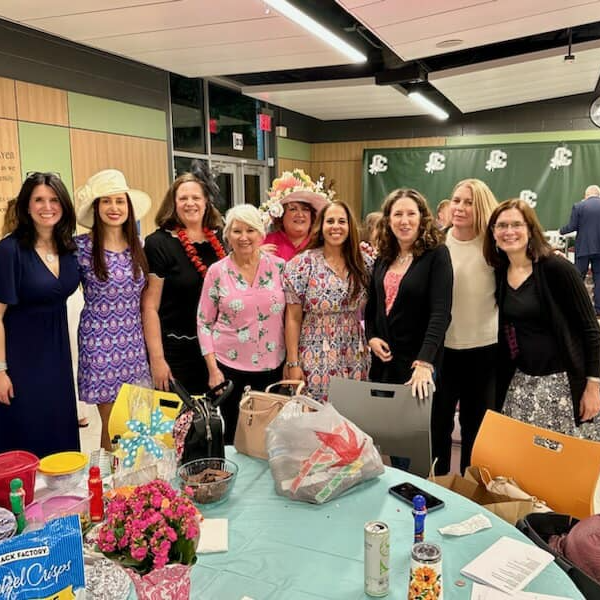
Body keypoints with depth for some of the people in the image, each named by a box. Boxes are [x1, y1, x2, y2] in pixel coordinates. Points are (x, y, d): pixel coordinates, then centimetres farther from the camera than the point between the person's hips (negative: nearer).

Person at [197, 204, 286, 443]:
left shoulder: (279, 266, -1)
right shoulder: (217, 271, -3)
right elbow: (204, 322, 0)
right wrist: (213, 369, -5)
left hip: (272, 366, 1)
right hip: (229, 366, -1)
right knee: (233, 434, 10)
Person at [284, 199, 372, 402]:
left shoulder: (365, 264, 3)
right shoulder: (303, 264, -6)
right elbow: (293, 318, -5)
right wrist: (293, 363, -7)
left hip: (354, 360, 3)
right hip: (315, 361, -3)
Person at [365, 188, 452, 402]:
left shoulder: (437, 255, -10)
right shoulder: (383, 260, 7)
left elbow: (440, 313, -20)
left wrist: (424, 363, -30)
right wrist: (371, 337, -2)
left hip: (419, 362, -5)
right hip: (382, 362, 5)